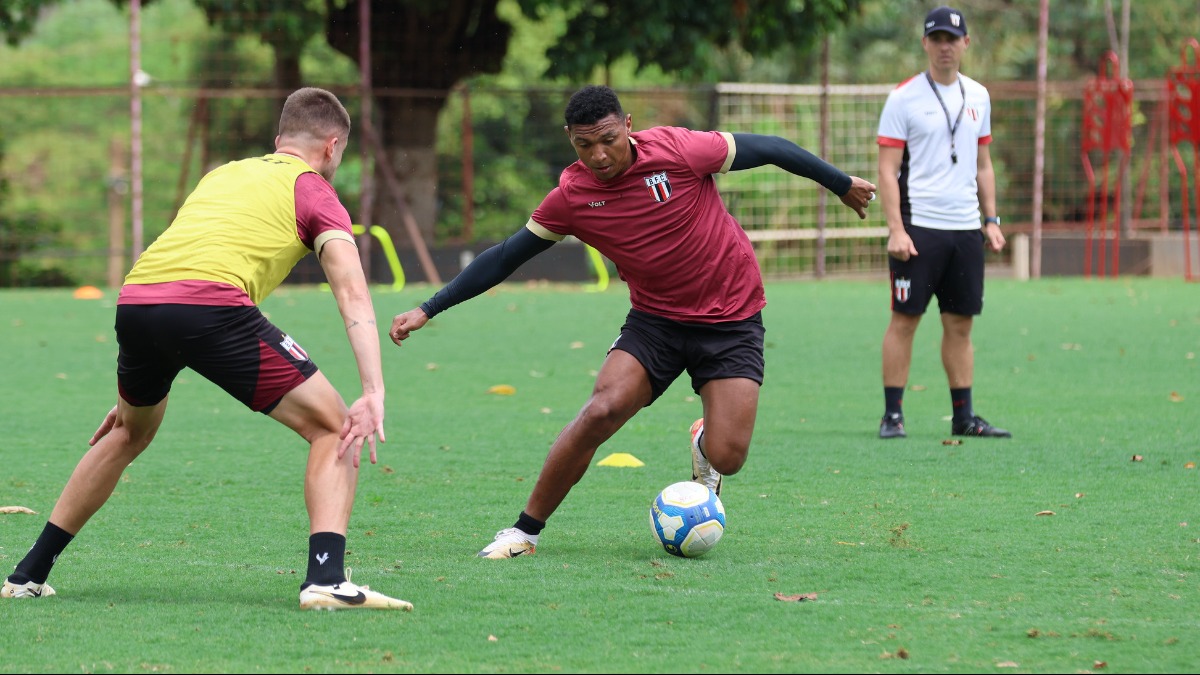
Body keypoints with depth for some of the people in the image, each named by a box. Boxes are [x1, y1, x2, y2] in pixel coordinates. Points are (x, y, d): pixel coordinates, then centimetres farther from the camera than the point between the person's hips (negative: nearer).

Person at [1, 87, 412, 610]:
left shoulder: (223, 174, 34)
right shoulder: (314, 191, 15)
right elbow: (353, 294, 0)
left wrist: (132, 392, 45)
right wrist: (373, 393, -10)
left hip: (135, 298, 6)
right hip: (213, 305, -6)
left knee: (130, 433, 33)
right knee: (333, 428, 5)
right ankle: (326, 579, -13)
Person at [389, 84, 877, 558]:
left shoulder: (676, 150, -19)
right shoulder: (571, 197, -10)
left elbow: (768, 149, -7)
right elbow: (505, 257, 0)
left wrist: (842, 186, 4)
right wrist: (427, 311, -3)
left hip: (731, 318, -2)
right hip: (655, 319, 2)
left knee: (727, 458, -13)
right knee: (601, 412, -22)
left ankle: (705, 445, 28)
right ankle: (525, 531, -8)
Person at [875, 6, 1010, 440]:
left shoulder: (977, 96, 13)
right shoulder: (904, 98, -4)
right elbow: (887, 169, -7)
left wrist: (990, 219, 12)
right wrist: (895, 229, -15)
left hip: (965, 229, 5)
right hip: (918, 226, -5)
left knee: (961, 323, 7)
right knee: (904, 319, -5)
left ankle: (963, 416, 12)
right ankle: (892, 415, -2)